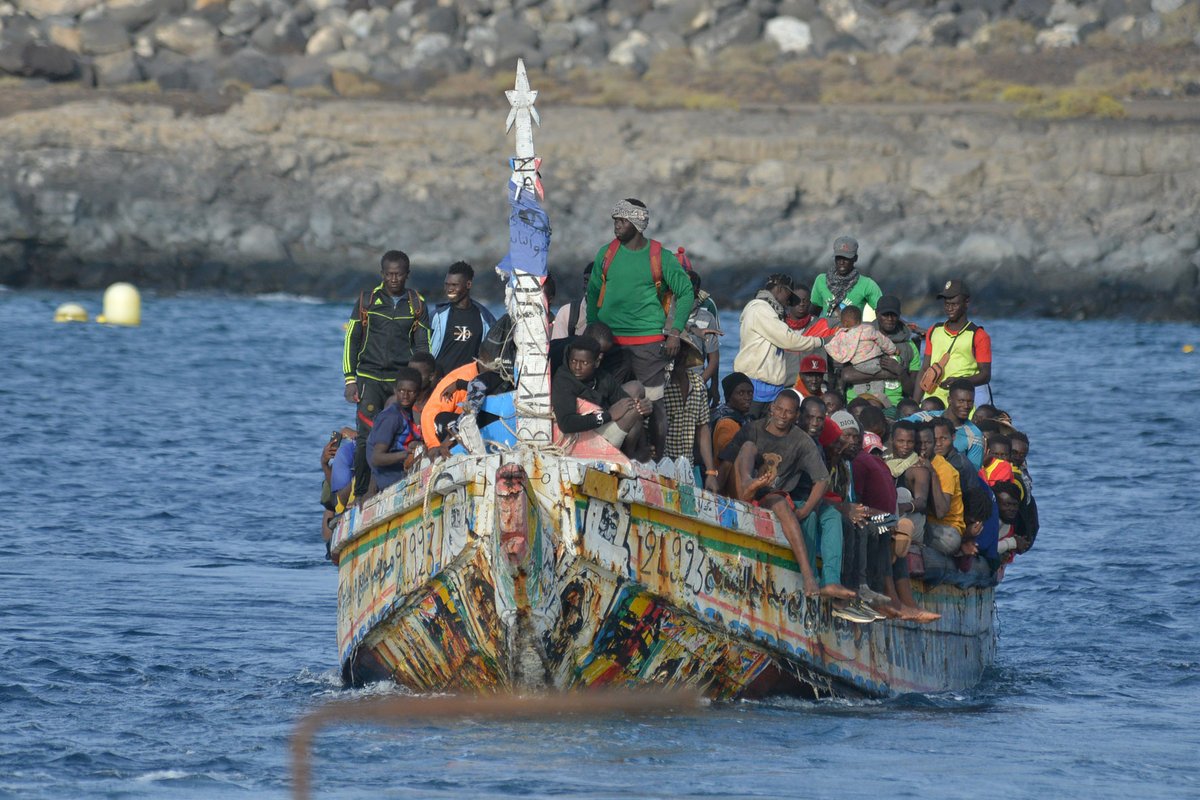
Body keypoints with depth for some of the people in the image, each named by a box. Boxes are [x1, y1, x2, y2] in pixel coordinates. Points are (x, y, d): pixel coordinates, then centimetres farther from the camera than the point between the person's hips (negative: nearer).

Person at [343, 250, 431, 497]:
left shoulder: (416, 305, 9)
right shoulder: (367, 301, 6)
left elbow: (423, 346, 11)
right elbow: (351, 340, 8)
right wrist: (350, 379, 0)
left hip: (404, 381, 1)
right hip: (370, 377, -1)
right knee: (367, 438, -10)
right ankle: (359, 494, -8)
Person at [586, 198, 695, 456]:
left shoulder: (661, 257, -2)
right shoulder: (607, 253, 7)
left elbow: (686, 292, 2)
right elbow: (593, 292, 16)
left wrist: (675, 332, -5)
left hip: (648, 341, -3)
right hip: (610, 340, 3)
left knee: (652, 403, -3)